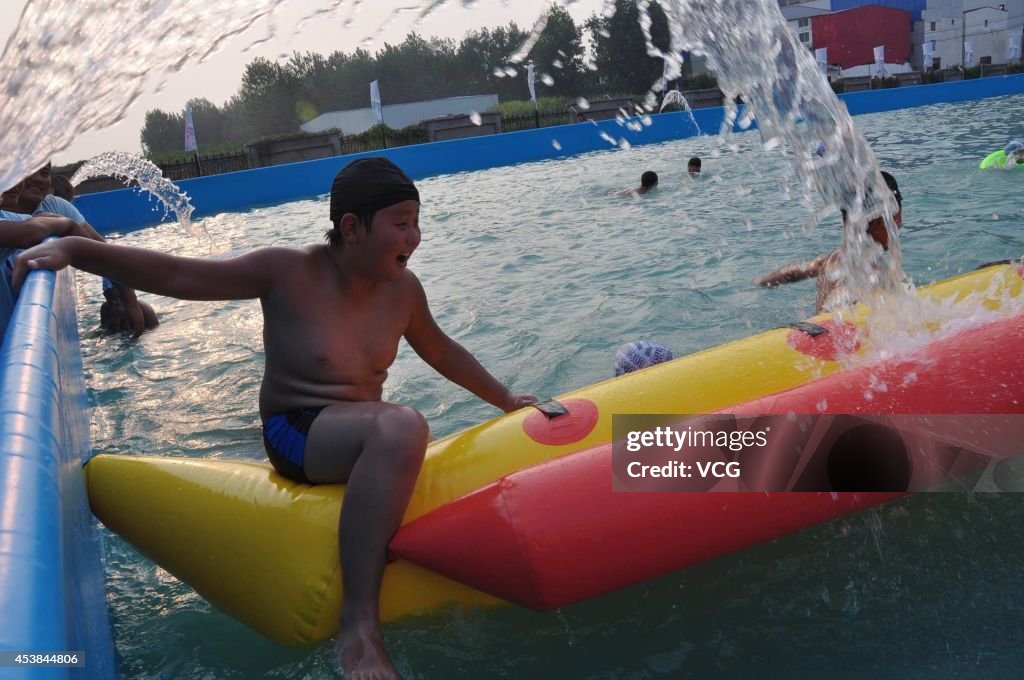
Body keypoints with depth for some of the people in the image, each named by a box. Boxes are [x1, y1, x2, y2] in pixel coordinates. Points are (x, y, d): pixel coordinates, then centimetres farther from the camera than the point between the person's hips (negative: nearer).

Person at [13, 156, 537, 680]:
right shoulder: (290, 274, -11)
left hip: (360, 435, 7)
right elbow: (173, 274, -13)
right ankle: (359, 626, -36)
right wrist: (73, 248, -21)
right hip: (296, 437, -7)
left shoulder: (401, 289, 3)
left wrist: (505, 399, 22)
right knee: (403, 427, -35)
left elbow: (440, 351, 19)